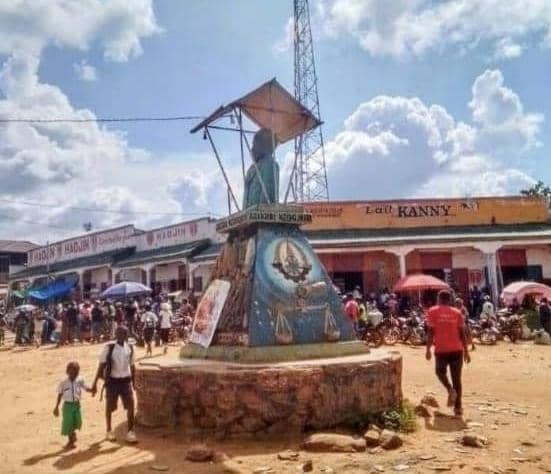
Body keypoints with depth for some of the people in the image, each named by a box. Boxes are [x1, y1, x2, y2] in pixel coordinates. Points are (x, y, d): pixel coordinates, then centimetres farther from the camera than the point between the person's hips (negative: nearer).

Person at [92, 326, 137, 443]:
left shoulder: (130, 347, 0)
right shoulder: (109, 347, -12)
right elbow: (102, 365, -10)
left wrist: (133, 381, 15)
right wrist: (95, 382, -11)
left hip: (126, 380, 3)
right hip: (112, 380, -3)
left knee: (130, 406, -4)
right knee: (110, 407, 11)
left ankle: (130, 431, 7)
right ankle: (109, 431, 30)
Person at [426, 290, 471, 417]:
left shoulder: (433, 312, 1)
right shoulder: (457, 312, 8)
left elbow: (430, 332, -5)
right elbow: (462, 333, 5)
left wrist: (428, 349, 0)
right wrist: (466, 351, 10)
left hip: (441, 349, -2)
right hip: (457, 349, 2)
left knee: (440, 372, 20)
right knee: (457, 378, 9)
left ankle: (450, 389, -8)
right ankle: (458, 407, 6)